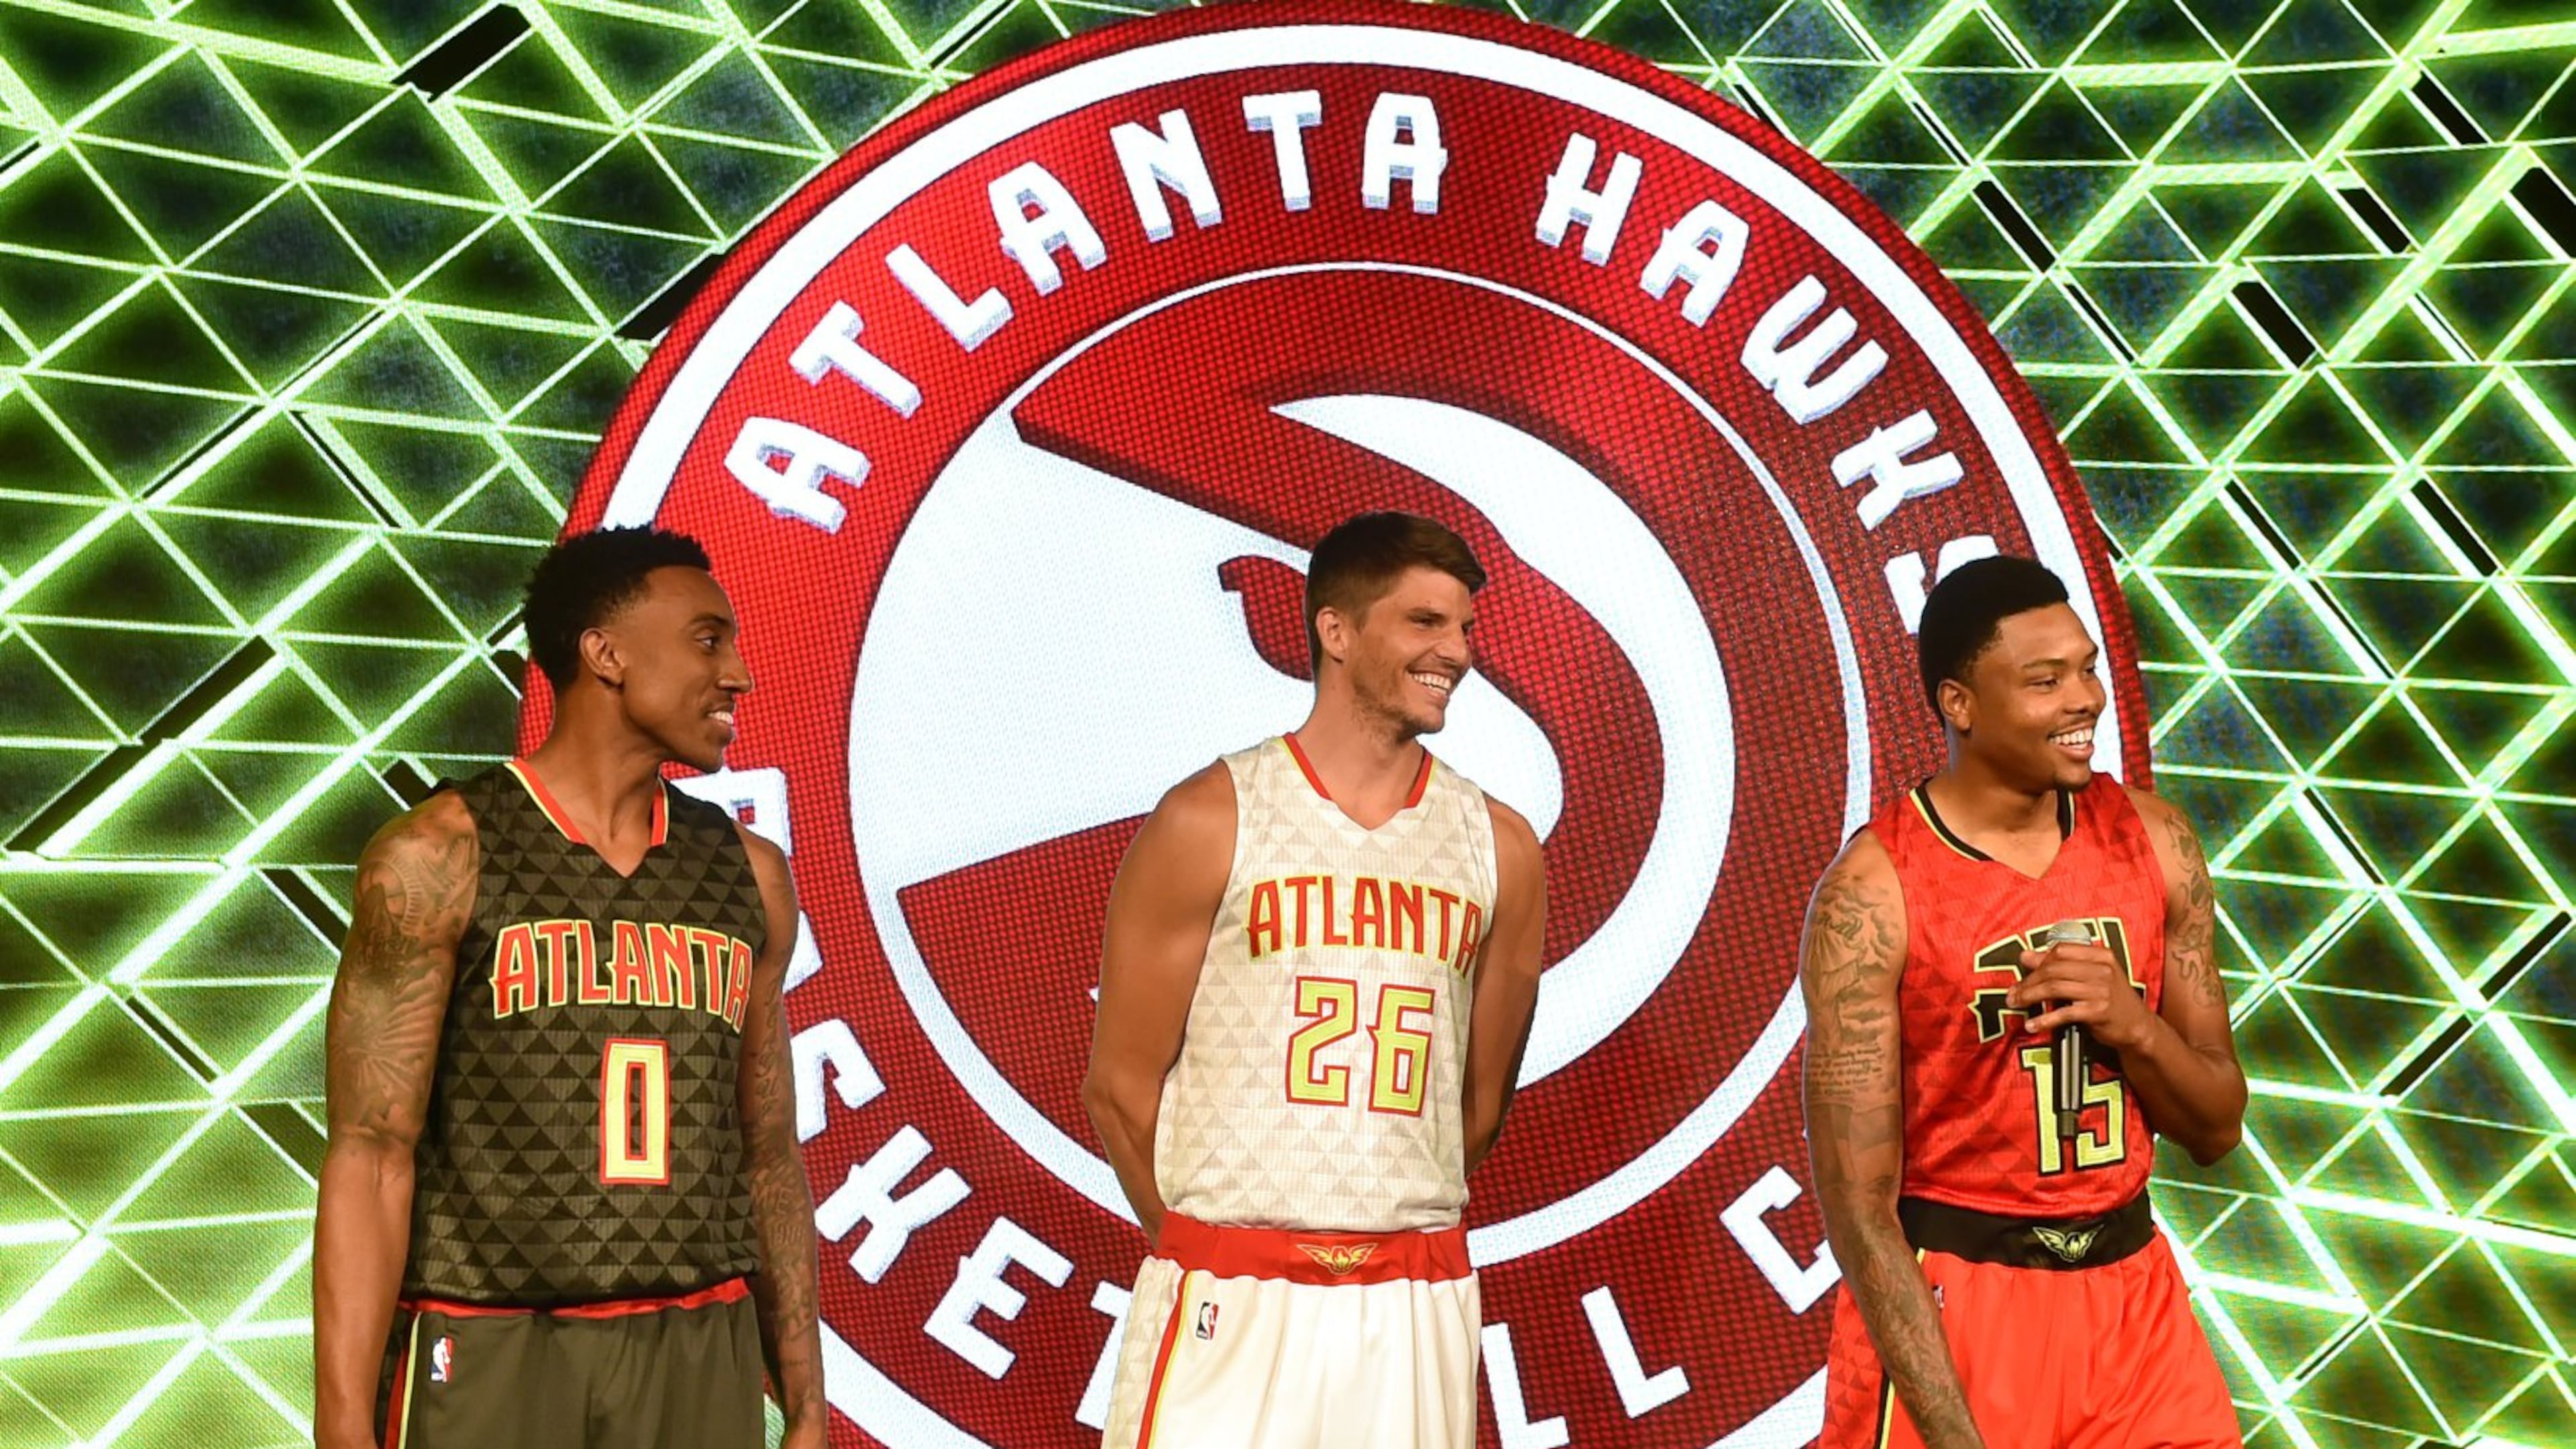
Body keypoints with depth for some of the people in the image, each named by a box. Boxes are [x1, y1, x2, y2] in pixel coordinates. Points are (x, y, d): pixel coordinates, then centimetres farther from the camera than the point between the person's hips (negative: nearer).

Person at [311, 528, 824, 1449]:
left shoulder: (747, 874, 7)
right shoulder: (441, 857, -6)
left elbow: (770, 1157, 10)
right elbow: (371, 1158, -9)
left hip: (702, 1359, 4)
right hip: (487, 1351, -4)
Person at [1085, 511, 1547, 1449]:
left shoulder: (1499, 846, 5)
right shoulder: (1208, 821, -5)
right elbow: (1121, 1084, -1)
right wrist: (1215, 1251, 6)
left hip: (1418, 1300, 3)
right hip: (1233, 1296, -3)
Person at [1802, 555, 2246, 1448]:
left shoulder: (2153, 843, -1)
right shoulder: (1874, 892, -16)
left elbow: (2217, 1130, 6)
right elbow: (1857, 1208, -16)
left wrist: (2134, 1026, -14)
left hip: (2131, 1290, 5)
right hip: (1951, 1300, -4)